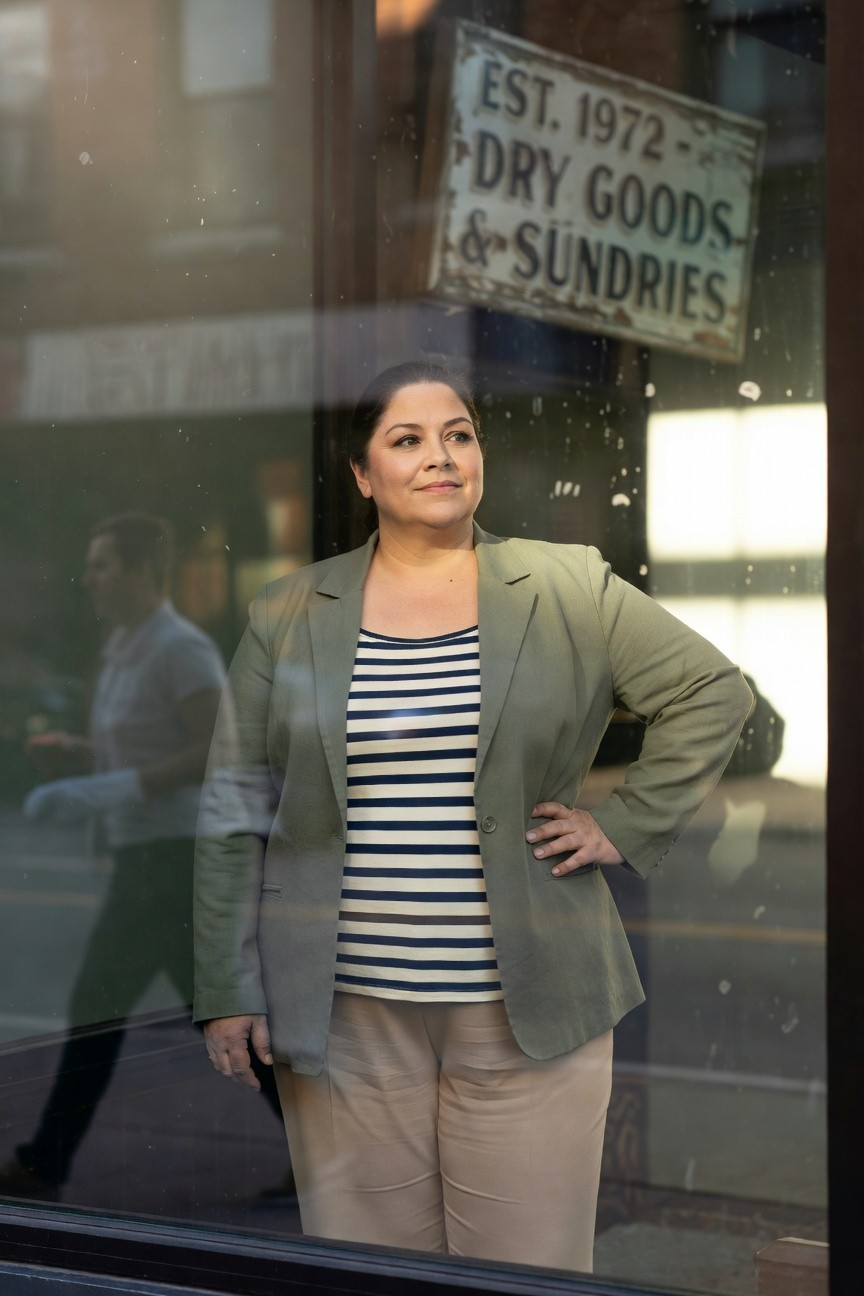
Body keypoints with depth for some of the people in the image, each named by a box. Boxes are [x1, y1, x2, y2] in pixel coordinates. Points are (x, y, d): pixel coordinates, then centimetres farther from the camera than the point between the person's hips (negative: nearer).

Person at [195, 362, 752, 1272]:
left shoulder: (571, 591, 5)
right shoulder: (289, 615, 7)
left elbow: (713, 694, 10)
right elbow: (235, 812, 6)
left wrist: (625, 828, 1)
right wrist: (228, 991, 1)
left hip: (529, 1014, 0)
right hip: (344, 1015, 1)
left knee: (530, 1273, 2)